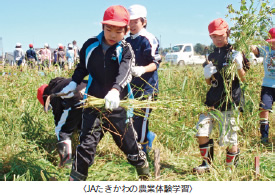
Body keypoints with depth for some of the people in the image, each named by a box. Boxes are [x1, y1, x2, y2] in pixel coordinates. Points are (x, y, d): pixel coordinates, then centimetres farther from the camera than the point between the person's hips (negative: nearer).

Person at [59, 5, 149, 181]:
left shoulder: (126, 50, -6)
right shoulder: (90, 45, 1)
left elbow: (124, 72, -25)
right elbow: (82, 67, 20)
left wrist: (115, 90, -44)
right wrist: (73, 84, 5)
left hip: (117, 106, -1)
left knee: (130, 145, 11)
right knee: (86, 146, -4)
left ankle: (146, 177, 33)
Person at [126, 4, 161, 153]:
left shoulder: (149, 40, -11)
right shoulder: (128, 41, 13)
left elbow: (156, 63, -16)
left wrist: (143, 69, -31)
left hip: (147, 87, -8)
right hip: (132, 87, 8)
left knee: (140, 119, -6)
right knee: (132, 118, 12)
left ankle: (142, 154, 7)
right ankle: (149, 136, 36)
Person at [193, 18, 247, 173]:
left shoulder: (235, 53, -2)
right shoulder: (212, 57, 15)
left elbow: (244, 78, -6)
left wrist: (239, 66, -25)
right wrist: (207, 75, -2)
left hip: (230, 102, -5)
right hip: (212, 101, 5)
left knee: (229, 139, -3)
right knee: (202, 132, -3)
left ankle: (232, 169, 17)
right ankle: (207, 164, 14)